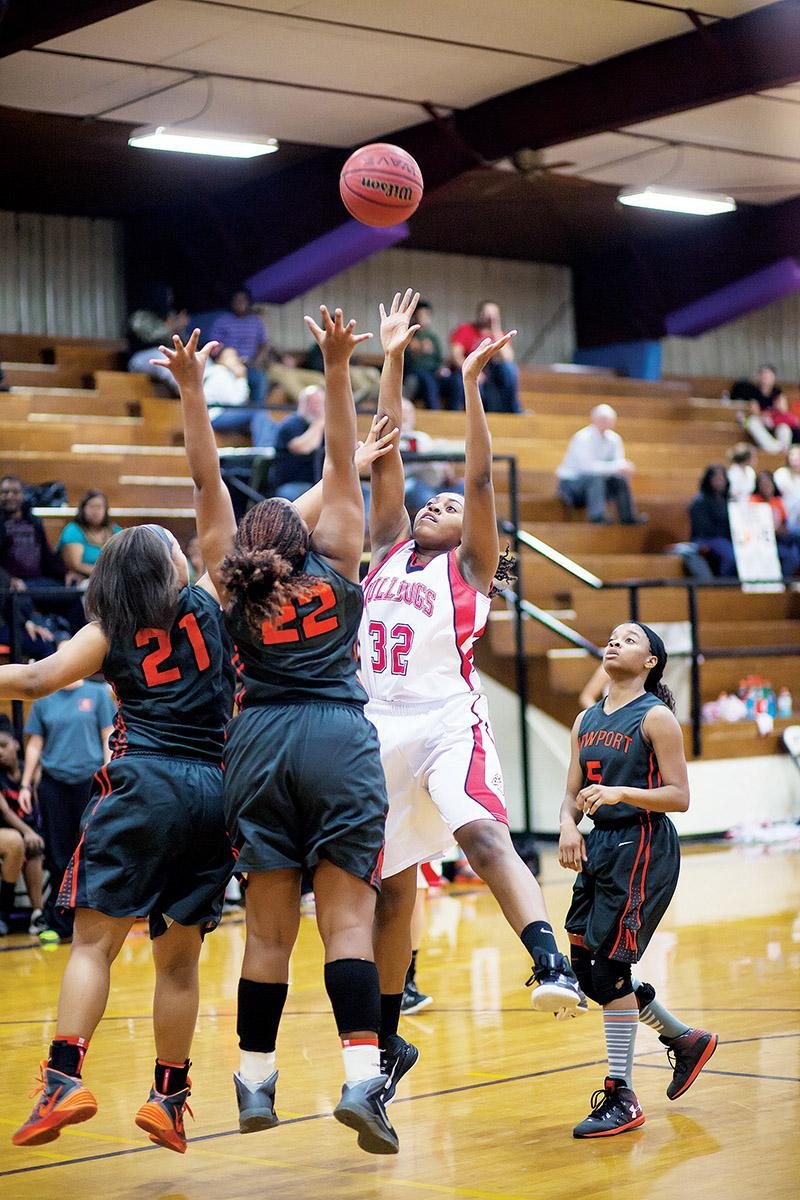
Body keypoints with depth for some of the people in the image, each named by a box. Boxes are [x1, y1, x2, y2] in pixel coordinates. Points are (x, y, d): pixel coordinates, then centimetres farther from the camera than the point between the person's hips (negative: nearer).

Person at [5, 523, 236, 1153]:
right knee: (179, 957, 9)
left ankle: (65, 1077, -21)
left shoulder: (110, 630, 8)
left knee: (94, 940, -5)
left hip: (143, 783, -2)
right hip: (216, 791, 2)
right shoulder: (207, 605, 11)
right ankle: (168, 1097, 13)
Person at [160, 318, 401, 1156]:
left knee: (267, 929, 7)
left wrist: (191, 388, 11)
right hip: (340, 740, -2)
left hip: (259, 741, 2)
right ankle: (362, 1080, -18)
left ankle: (255, 1085, 12)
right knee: (347, 919, -6)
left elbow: (207, 482, 14)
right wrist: (336, 368, 8)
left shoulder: (230, 584, 13)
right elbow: (341, 466, 13)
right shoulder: (334, 567, 11)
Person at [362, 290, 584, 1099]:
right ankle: (387, 1042, 22)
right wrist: (392, 363, 9)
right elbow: (384, 457, 12)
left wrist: (470, 385, -12)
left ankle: (553, 965, -45)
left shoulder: (470, 566, 7)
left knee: (483, 835, -31)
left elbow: (481, 479, -6)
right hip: (380, 727, 5)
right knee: (391, 889, 11)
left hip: (447, 721, -5)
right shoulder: (388, 548, 17)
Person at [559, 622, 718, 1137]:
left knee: (609, 966, -11)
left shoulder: (655, 717, -8)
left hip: (643, 849, -8)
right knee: (586, 967, 8)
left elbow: (679, 796, -12)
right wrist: (568, 825, -7)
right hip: (600, 846, 8)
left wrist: (620, 793, -25)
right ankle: (685, 1040, 28)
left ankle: (622, 1098, 0)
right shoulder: (586, 721, 13)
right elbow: (574, 793, 14)